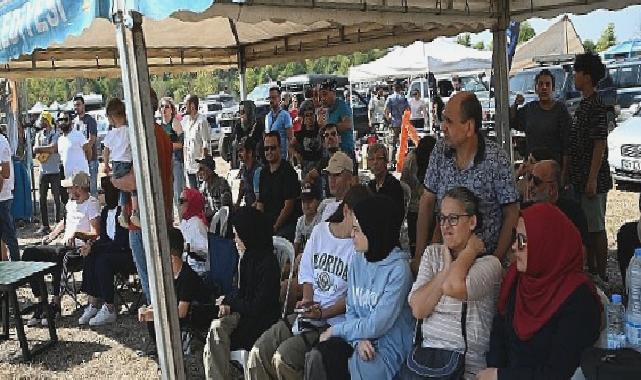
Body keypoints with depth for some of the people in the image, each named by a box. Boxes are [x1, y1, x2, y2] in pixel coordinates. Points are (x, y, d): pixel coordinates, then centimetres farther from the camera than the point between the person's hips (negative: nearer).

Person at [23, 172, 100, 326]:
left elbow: (95, 234, -17)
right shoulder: (71, 202, 18)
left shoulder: (92, 204, -8)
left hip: (78, 249, -9)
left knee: (58, 254, -39)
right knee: (29, 254, -6)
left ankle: (55, 304, -29)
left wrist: (76, 234, -29)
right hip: (62, 245, 9)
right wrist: (52, 235, 24)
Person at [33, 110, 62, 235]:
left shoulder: (56, 134, -3)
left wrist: (40, 149, -6)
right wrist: (47, 149, -12)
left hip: (55, 171, -5)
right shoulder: (38, 134, 13)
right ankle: (44, 226, 11)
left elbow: (52, 148, -17)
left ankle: (59, 223, 9)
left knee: (56, 198, 0)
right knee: (42, 198, 5)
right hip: (43, 171, 5)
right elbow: (35, 150, 2)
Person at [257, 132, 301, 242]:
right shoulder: (264, 173, 15)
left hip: (285, 226, -6)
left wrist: (275, 228, -12)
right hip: (266, 226, 6)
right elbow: (260, 204, 15)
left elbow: (288, 206, -12)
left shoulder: (288, 170, -8)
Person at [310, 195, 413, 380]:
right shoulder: (358, 259, 5)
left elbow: (377, 326, -18)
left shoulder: (398, 269, -17)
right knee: (316, 357, -21)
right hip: (358, 338, 6)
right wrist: (358, 339, -10)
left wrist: (335, 330, -6)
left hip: (387, 349, -6)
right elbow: (351, 310, 10)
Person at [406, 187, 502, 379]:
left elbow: (454, 287, -27)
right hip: (427, 356, 3)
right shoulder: (432, 253, 10)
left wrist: (471, 250, -9)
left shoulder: (489, 263, -5)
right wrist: (447, 267, -7)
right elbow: (418, 309, -1)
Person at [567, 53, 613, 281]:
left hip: (593, 179, -10)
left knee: (597, 228, -2)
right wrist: (571, 176, 21)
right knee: (585, 227, 16)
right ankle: (592, 271, 27)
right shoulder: (583, 104, 14)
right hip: (580, 178, 10)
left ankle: (602, 277, 7)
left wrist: (592, 179, -22)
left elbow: (600, 145, -20)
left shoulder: (596, 106, -15)